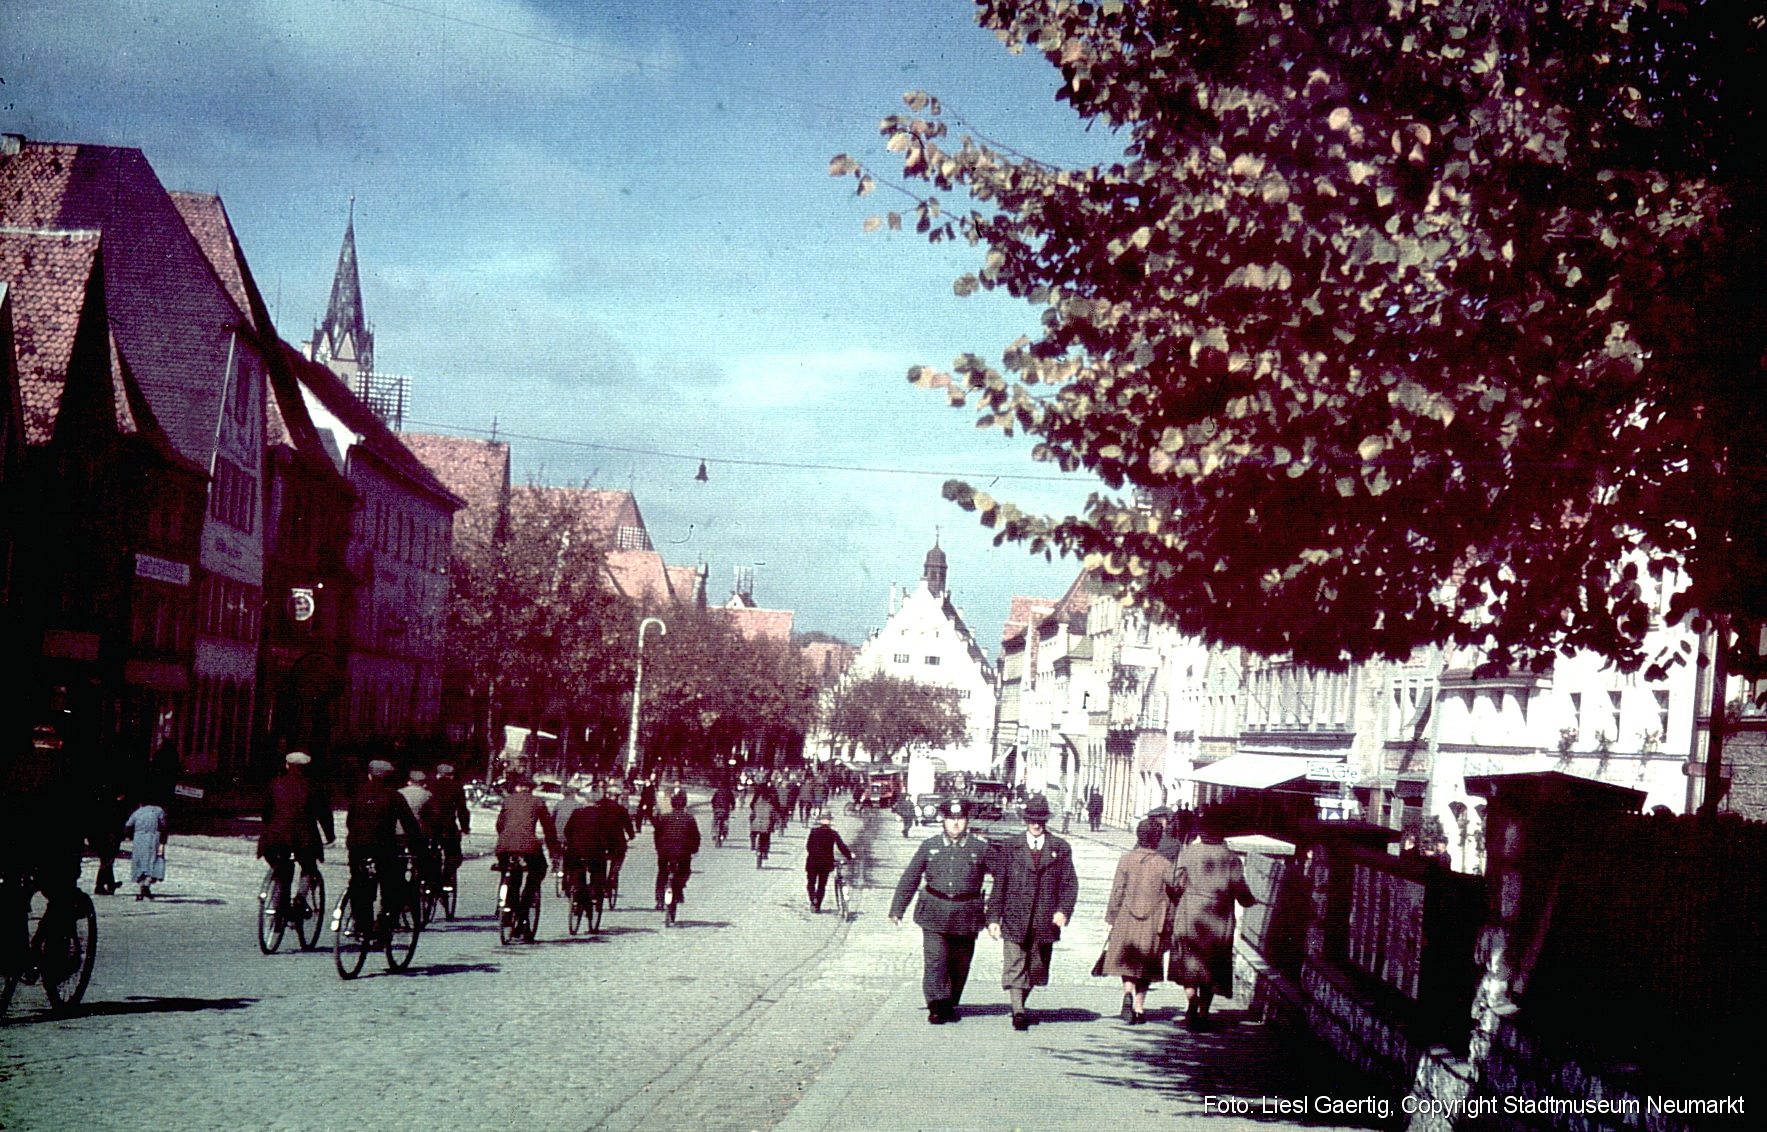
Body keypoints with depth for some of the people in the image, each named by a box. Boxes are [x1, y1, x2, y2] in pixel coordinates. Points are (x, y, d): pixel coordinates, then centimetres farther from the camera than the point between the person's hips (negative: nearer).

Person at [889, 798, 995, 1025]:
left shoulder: (980, 848, 3)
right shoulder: (929, 846, 6)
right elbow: (910, 878, 10)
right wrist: (897, 909, 9)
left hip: (966, 917, 1)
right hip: (934, 914, 0)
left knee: (959, 965, 7)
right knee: (935, 961, -11)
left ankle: (950, 1005, 22)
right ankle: (936, 1007, -7)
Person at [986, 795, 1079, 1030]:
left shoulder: (1061, 849, 7)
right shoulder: (1010, 848, 5)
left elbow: (1070, 884, 6)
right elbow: (998, 884, 4)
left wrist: (1064, 910, -9)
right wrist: (994, 917, -1)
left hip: (1045, 921, 2)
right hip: (1015, 919, -1)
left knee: (1036, 968, 10)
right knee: (1014, 966, -9)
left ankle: (1020, 1006, 28)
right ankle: (1018, 1011, -7)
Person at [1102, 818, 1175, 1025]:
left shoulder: (1126, 860, -4)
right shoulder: (1165, 865, -3)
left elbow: (1117, 892, -3)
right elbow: (1169, 898, 0)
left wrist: (1111, 919, 5)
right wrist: (1168, 929, 8)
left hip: (1126, 921, 0)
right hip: (1152, 924, 0)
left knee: (1127, 963, 11)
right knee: (1146, 968, 13)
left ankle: (1128, 992, -16)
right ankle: (1139, 1008, 14)